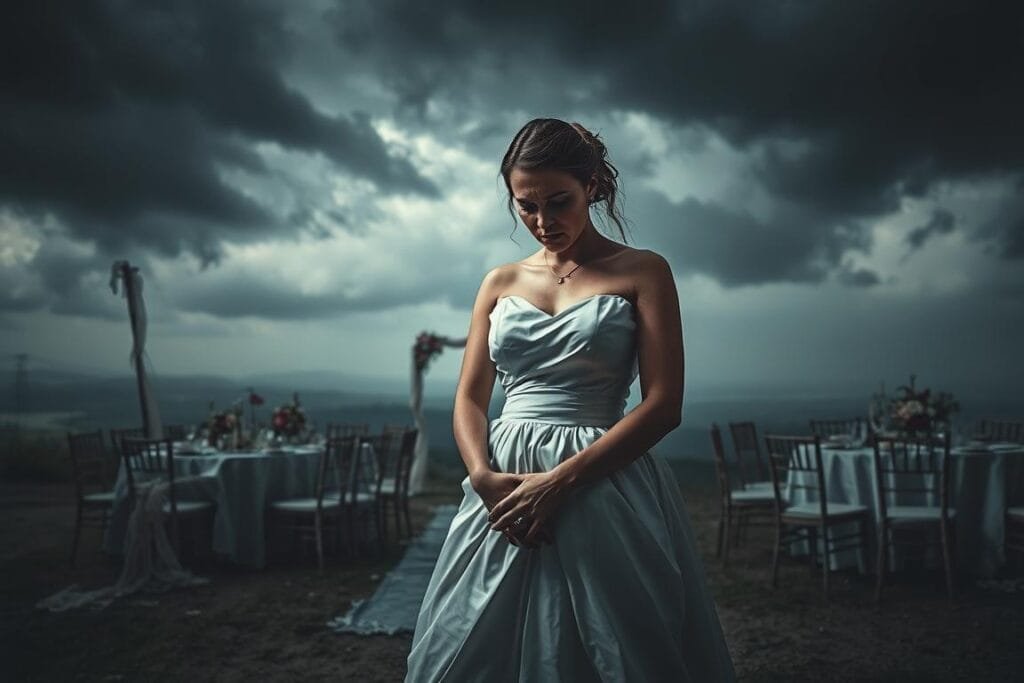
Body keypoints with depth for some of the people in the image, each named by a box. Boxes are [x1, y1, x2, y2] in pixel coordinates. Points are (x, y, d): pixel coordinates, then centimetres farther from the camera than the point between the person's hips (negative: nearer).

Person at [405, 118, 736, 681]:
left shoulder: (642, 272, 2)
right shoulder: (501, 283, 13)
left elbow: (664, 404, -7)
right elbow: (468, 398, 10)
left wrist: (560, 480, -14)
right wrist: (484, 476, -10)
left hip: (603, 489, -3)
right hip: (503, 487, 4)